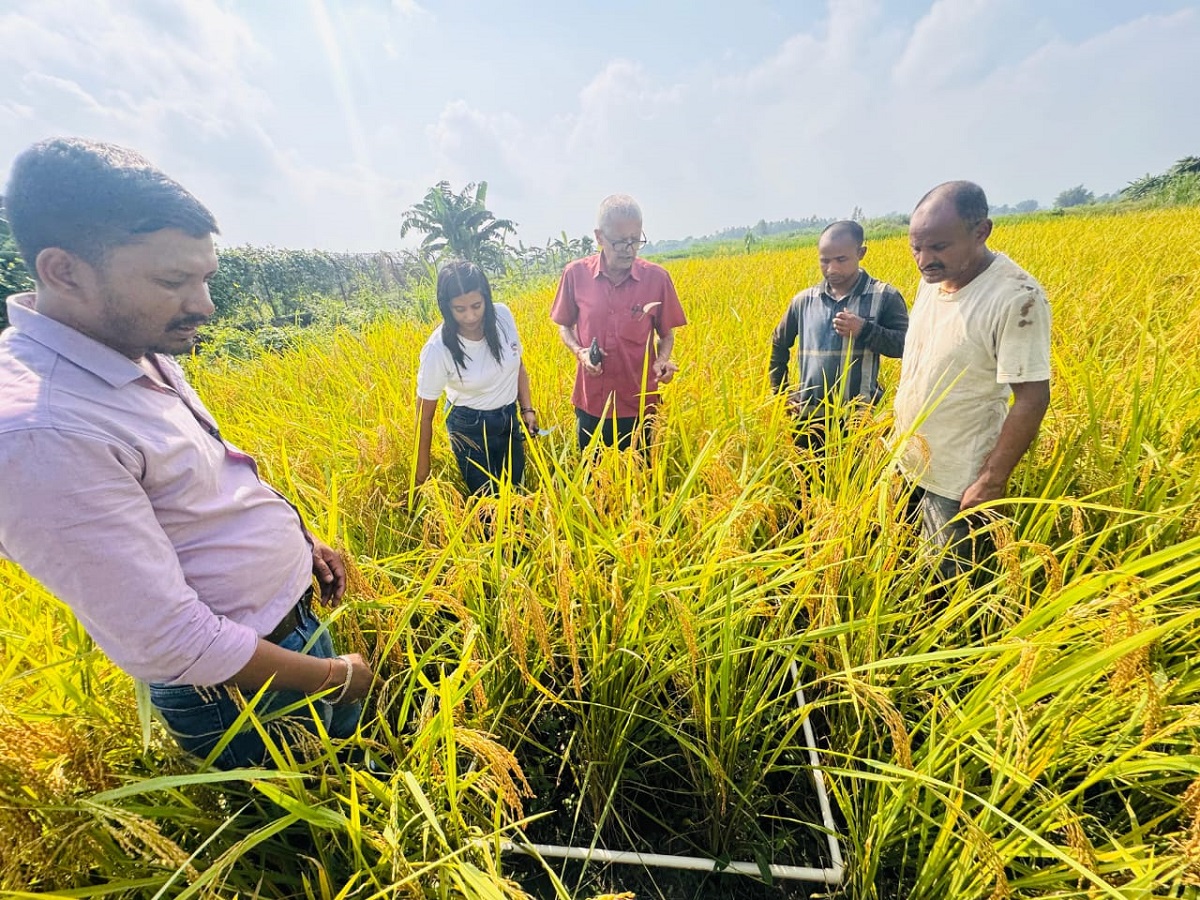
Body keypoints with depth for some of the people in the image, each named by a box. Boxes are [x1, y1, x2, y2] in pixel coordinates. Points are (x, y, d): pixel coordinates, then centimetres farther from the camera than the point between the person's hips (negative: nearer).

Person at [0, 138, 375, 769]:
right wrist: (333, 676, -16)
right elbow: (168, 643, -27)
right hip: (237, 689, -7)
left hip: (296, 615, 8)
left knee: (353, 742, 30)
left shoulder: (136, 346, -3)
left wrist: (300, 537, 13)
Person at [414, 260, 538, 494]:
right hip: (470, 429, -4)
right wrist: (422, 475, -9)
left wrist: (527, 409, 1)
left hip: (510, 419, 4)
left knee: (516, 490, 18)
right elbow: (424, 416, -15)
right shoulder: (438, 349, -25)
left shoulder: (503, 315, -15)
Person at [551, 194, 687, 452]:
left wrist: (663, 360, -16)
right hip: (591, 403, 1)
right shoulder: (576, 274, -6)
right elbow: (564, 326, 8)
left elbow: (667, 334, 4)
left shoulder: (657, 277, -7)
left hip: (640, 404, -1)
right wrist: (579, 351, -12)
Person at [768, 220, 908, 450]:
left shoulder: (884, 296, -2)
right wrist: (781, 393, 11)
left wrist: (864, 330, -19)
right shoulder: (804, 300, 6)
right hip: (808, 418, 3)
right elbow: (778, 344, 16)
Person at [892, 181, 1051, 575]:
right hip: (907, 465, 7)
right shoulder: (932, 280, 0)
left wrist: (992, 482, -18)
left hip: (956, 483, -6)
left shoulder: (1016, 297, -22)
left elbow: (1032, 399, -20)